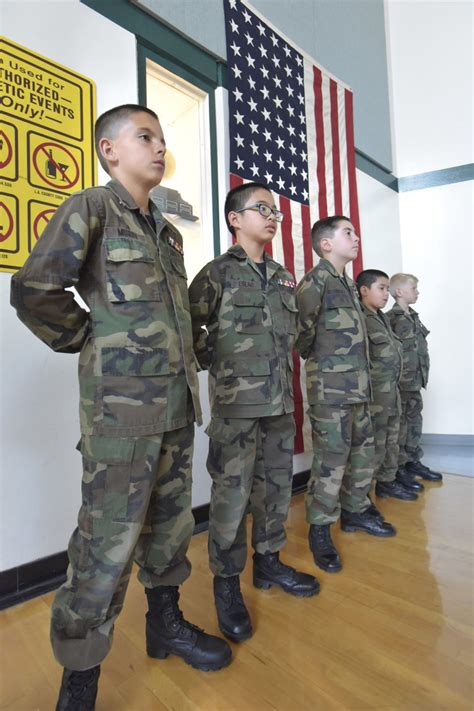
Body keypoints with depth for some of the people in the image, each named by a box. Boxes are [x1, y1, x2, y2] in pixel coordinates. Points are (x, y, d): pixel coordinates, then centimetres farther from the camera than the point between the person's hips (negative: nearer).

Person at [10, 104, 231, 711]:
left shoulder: (166, 231, 18)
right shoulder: (90, 208, -2)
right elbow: (33, 291, -10)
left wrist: (178, 360, 11)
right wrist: (90, 341, -2)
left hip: (177, 405, 7)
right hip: (120, 406, -7)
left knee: (170, 525, 18)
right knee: (107, 546, 2)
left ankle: (166, 625, 40)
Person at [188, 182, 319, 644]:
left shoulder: (284, 277, 14)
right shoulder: (217, 272, -4)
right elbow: (188, 327, -7)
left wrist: (282, 367, 13)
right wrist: (215, 363, -5)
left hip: (280, 399, 7)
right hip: (236, 402, -6)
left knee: (276, 485, 15)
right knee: (232, 492, 1)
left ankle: (269, 562, 35)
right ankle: (226, 583, 20)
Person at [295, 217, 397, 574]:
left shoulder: (349, 282, 17)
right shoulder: (315, 281, -10)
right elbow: (302, 330, -13)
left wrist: (361, 378, 15)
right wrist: (317, 359, 1)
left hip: (359, 384, 9)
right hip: (330, 387, -9)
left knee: (363, 453, 17)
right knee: (331, 461, -3)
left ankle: (356, 511, 34)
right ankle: (320, 530, 12)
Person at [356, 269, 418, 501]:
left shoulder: (383, 318, 16)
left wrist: (394, 384, 18)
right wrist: (369, 385, -18)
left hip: (392, 389, 9)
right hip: (375, 392, -9)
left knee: (391, 440, 17)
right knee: (375, 443, -2)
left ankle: (387, 481, 30)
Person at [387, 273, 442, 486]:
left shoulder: (413, 316, 15)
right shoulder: (392, 318, -12)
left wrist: (421, 375, 17)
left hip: (415, 380, 9)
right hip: (400, 381, -8)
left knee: (414, 423, 15)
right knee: (400, 425, -1)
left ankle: (413, 462, 28)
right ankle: (399, 469, 8)